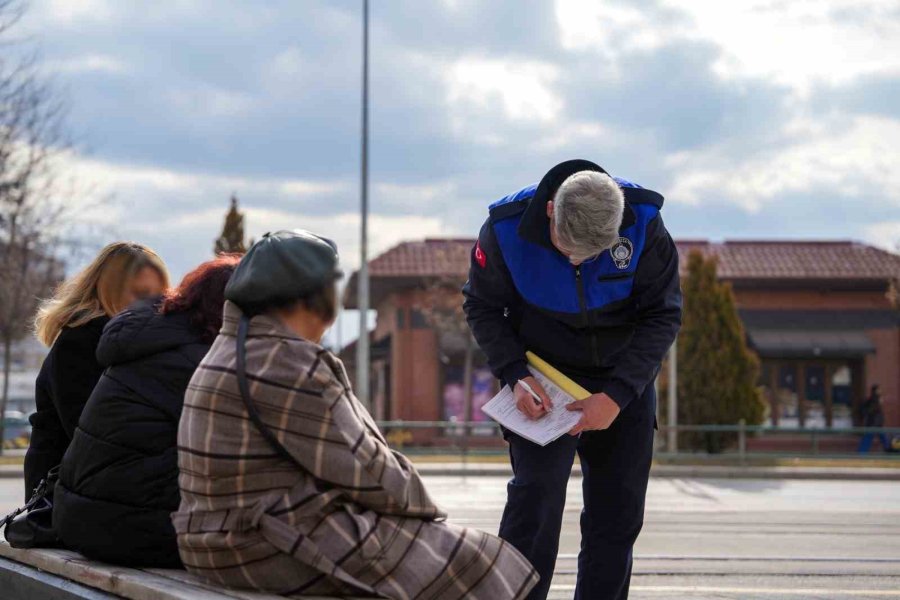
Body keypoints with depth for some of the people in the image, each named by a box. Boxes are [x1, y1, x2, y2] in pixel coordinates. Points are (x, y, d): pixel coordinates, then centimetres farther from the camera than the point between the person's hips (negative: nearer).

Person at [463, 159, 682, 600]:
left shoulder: (644, 225, -22)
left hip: (623, 378, 2)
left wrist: (617, 395, -22)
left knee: (618, 513, 4)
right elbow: (481, 308, -7)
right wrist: (516, 375, -21)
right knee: (536, 496, -18)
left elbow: (663, 316, -13)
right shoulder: (506, 229, -23)